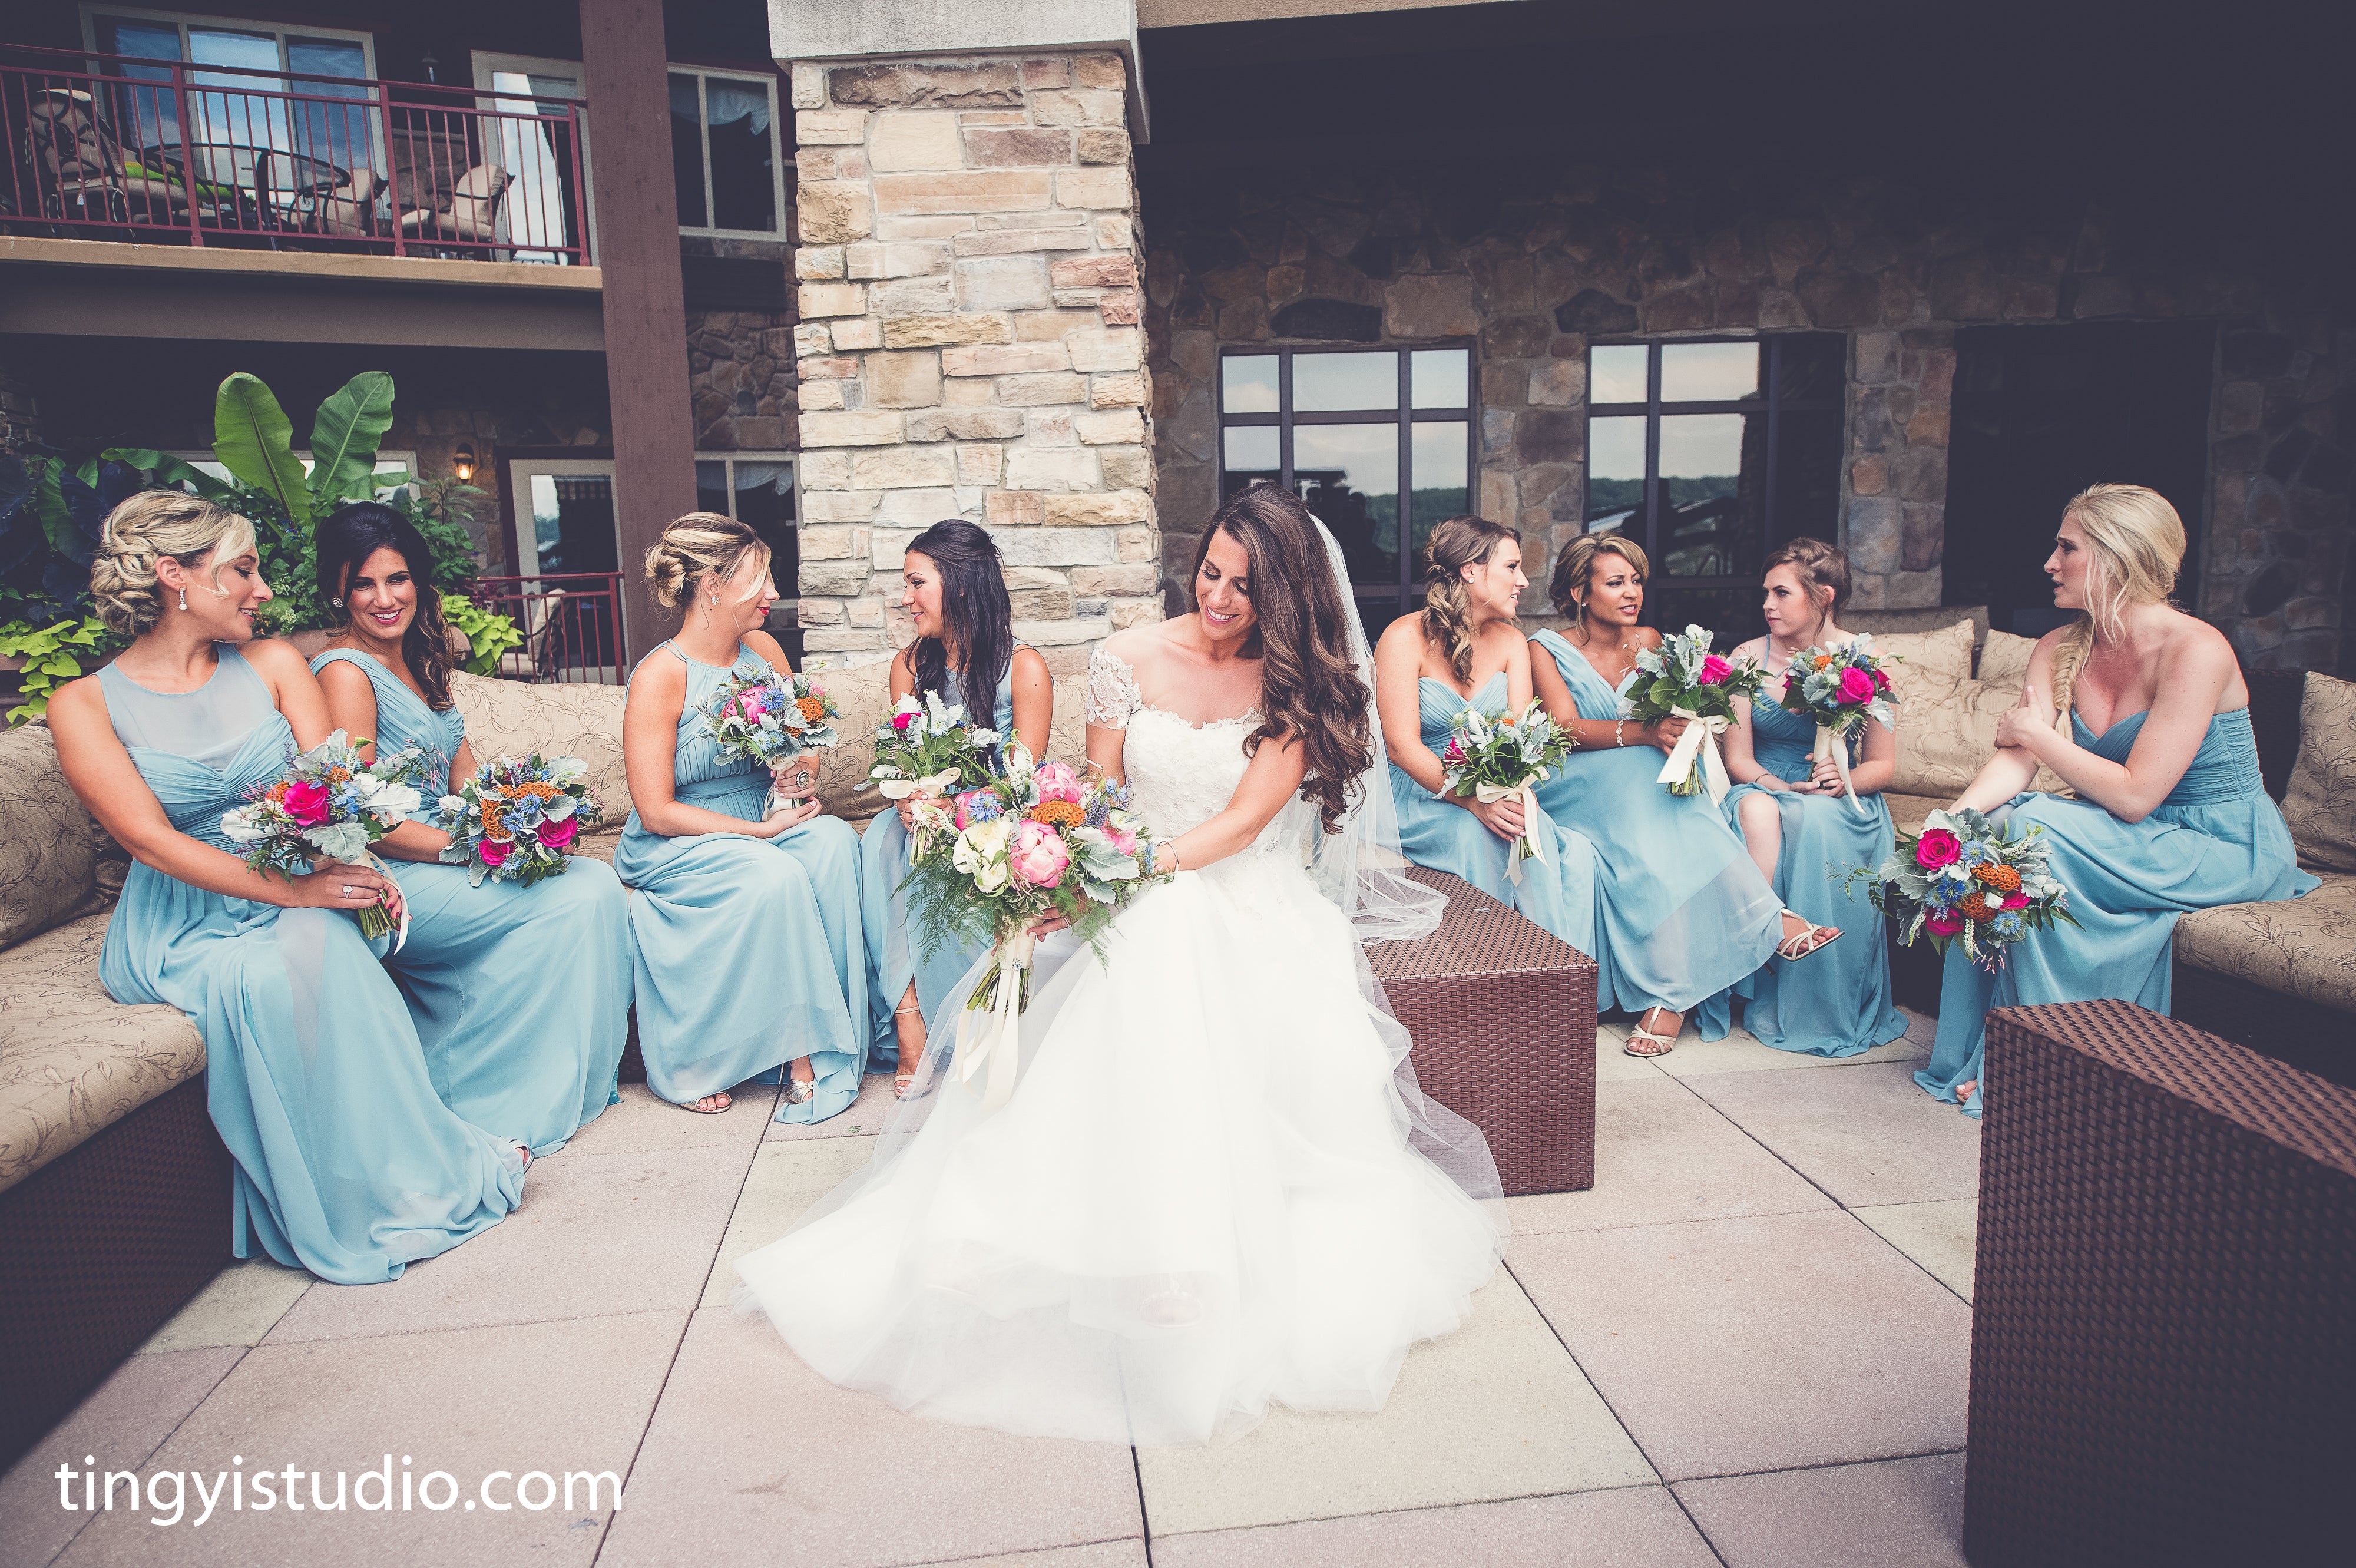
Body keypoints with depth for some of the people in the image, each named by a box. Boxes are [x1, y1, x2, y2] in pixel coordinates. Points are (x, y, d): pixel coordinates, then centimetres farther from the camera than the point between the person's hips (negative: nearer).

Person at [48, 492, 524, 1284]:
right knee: (257, 979, -33)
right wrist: (291, 888, -27)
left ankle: (407, 1177, -22)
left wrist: (341, 863, -25)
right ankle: (341, 1217, -20)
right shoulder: (84, 706, -1)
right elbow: (149, 838, -14)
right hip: (179, 926, -2)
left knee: (318, 947, -32)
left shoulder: (274, 665, 8)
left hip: (299, 903, 2)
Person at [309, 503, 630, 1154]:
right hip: (391, 881, -7)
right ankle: (496, 1102, -9)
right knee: (577, 897, -20)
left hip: (444, 855, 7)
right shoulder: (345, 672, -10)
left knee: (598, 879, -14)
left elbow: (466, 778, 13)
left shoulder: (420, 661, 16)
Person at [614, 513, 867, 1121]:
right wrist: (760, 831, -22)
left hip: (764, 826, 5)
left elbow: (806, 746, 14)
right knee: (777, 876, -34)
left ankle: (825, 1045, -27)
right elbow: (656, 812, -16)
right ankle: (804, 1050, -22)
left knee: (833, 840, -26)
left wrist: (806, 775, -11)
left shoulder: (765, 650, 4)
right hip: (675, 846, -5)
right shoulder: (659, 676, -15)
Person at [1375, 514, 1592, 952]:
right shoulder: (1405, 638, -10)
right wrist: (1474, 802, -31)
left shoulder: (1511, 641, 8)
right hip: (1419, 797, -4)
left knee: (1575, 852, -23)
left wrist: (1515, 794, -27)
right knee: (1475, 834, -35)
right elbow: (1402, 745, -18)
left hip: (1497, 796, 5)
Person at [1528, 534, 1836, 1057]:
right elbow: (1567, 728, -15)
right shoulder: (1548, 650, 1)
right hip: (1573, 788, -4)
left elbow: (1674, 716, 9)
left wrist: (1680, 729, -19)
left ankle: (1669, 993, -38)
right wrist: (1644, 733, -33)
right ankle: (1767, 921, -38)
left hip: (1643, 780, 4)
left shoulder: (1649, 642, 16)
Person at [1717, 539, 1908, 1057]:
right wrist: (1780, 786, -20)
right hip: (1763, 787, 1)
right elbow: (1737, 758, 0)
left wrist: (1843, 779, -20)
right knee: (1756, 811, -37)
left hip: (1841, 800, -1)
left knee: (1813, 821, -37)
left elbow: (1883, 765, 3)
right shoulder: (1748, 658, 3)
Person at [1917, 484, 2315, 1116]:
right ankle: (1984, 1054, -11)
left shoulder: (2196, 650, -22)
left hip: (2231, 850, -7)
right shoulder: (2059, 650, 0)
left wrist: (2038, 733, -13)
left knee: (2034, 831, -27)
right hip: (2140, 842, 7)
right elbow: (2014, 759, -10)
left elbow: (2134, 795, -25)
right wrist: (1952, 817, -29)